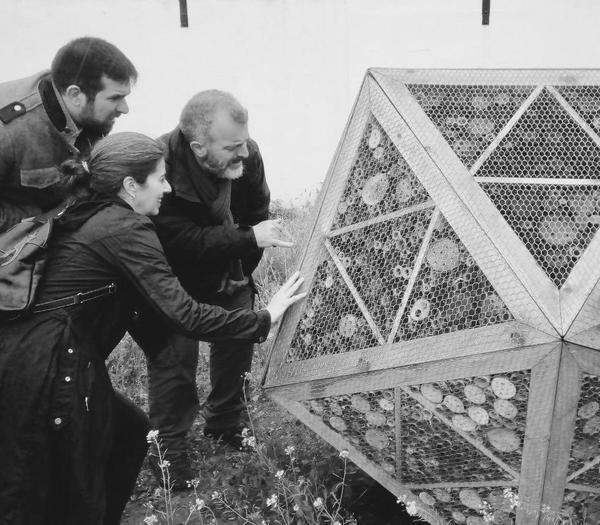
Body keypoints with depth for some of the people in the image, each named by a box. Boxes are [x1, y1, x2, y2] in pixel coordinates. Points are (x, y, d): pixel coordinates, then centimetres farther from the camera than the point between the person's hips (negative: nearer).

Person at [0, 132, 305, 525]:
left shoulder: (87, 216, 15)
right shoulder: (128, 229, -13)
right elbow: (184, 315, -18)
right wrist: (265, 318, -7)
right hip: (50, 368, -9)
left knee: (129, 431, 21)